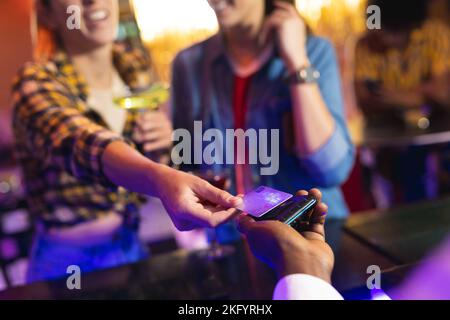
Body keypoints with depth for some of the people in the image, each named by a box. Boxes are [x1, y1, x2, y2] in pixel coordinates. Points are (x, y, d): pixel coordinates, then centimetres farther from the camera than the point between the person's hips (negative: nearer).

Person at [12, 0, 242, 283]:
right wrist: (161, 178, -57)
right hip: (69, 263, -4)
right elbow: (77, 141, -38)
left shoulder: (136, 64, -3)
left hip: (133, 249, 5)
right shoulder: (36, 82, -17)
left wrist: (167, 137, -13)